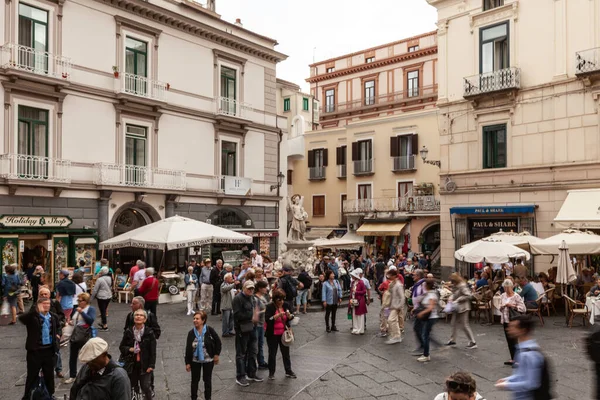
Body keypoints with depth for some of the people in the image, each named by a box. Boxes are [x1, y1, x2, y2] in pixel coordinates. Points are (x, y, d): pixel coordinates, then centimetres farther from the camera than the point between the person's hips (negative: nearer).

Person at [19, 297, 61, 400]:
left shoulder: (54, 316, 6)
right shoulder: (32, 316, -11)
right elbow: (21, 318, -34)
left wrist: (58, 334, 8)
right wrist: (36, 311, -45)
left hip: (49, 349, 4)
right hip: (35, 350, -4)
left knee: (49, 374, 15)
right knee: (32, 375, 7)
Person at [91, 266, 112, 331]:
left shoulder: (99, 279, -17)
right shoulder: (110, 278, 2)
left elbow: (95, 290, -11)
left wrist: (91, 298, -1)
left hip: (101, 297, -7)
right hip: (109, 296, 7)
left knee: (102, 311, 1)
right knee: (104, 310, 21)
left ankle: (105, 326, 3)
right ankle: (102, 323, 35)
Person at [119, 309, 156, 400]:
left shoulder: (149, 333, -7)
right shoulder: (128, 332, 0)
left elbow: (153, 351, -5)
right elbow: (121, 346, 9)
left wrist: (151, 365, -10)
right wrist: (129, 349, -11)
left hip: (144, 365, -2)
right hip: (131, 364, 2)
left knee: (146, 387, 0)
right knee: (132, 386, 9)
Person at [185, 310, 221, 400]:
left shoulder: (209, 330, -16)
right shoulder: (191, 333, -9)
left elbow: (218, 342, -5)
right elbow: (188, 349, -4)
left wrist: (216, 354, -5)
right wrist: (187, 363, -3)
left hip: (208, 360, -1)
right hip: (195, 361, 2)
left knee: (207, 380, 12)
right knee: (195, 380, 13)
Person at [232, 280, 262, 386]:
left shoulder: (252, 298, 12)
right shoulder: (238, 299, -14)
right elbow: (237, 315, -22)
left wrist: (256, 316, 4)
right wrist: (251, 317, -21)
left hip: (251, 328, 8)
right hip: (242, 330, -8)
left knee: (252, 352, 17)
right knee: (241, 353, 0)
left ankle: (251, 373, 30)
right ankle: (240, 377, 10)